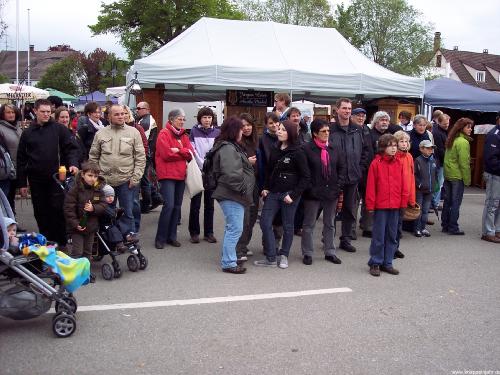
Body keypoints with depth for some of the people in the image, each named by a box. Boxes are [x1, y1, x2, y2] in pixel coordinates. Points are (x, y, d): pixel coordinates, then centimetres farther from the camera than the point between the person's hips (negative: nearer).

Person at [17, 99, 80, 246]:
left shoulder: (59, 129, 1)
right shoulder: (27, 133, 7)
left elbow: (71, 148, 0)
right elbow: (21, 159, 8)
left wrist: (73, 163, -20)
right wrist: (22, 183, 5)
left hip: (56, 178, -3)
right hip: (36, 180, 3)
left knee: (57, 211, -3)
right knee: (41, 213, 9)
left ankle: (61, 243, 8)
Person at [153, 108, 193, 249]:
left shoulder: (183, 135, 15)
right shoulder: (164, 134, -6)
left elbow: (190, 153, 3)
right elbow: (166, 154, -17)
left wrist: (177, 150, -13)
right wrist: (183, 153, -4)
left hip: (181, 174, 7)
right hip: (167, 174, -7)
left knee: (177, 206, 9)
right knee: (169, 205, -13)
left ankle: (172, 236, 19)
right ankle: (160, 238, -3)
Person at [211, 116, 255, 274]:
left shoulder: (231, 146, 17)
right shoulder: (227, 149, -17)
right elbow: (231, 174, -26)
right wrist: (243, 188, -17)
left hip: (233, 195, 11)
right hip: (232, 196, -11)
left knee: (231, 228, 18)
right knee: (235, 228, -8)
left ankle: (228, 258, 29)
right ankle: (228, 263, -2)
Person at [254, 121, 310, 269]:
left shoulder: (297, 152, -9)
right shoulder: (275, 150, 9)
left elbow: (305, 177, -9)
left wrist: (294, 195, -14)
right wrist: (266, 188, 7)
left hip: (289, 194, -6)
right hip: (273, 193, 6)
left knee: (287, 226, 6)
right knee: (265, 223, -1)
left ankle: (284, 256, 23)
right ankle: (271, 258, 6)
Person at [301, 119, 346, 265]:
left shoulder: (334, 149, 5)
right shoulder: (307, 149, -9)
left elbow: (342, 167, 10)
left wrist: (338, 185, 1)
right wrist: (310, 188, -12)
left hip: (331, 192, 5)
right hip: (313, 193, -4)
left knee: (329, 224, 14)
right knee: (309, 224, 6)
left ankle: (330, 252, 26)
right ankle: (307, 253, 17)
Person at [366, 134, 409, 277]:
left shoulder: (399, 164, 7)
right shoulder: (376, 163, -6)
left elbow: (403, 185, 10)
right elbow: (370, 186, -7)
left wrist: (404, 202, 6)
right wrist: (370, 205, -8)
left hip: (395, 206, 5)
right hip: (380, 206, -5)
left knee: (392, 236, 11)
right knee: (378, 236, 2)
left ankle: (387, 263, 22)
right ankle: (375, 263, 13)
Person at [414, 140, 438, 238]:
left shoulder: (433, 161, 8)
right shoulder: (418, 160, -9)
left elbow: (436, 174, 18)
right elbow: (414, 174, -9)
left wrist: (434, 184, 9)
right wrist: (419, 184, -12)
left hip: (429, 190, 5)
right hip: (420, 190, -5)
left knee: (426, 210, 10)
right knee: (419, 210, 0)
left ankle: (423, 228, 19)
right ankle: (418, 229, 9)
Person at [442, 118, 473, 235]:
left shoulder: (451, 140, 10)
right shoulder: (463, 142, -15)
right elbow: (464, 163, -17)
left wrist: (447, 171, 12)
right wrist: (467, 179, -11)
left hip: (447, 175, 8)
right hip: (458, 176, -8)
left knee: (447, 200, 12)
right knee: (456, 202, -1)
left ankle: (445, 225, 19)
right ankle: (453, 228, 4)